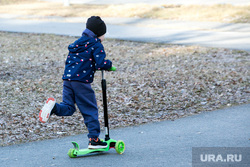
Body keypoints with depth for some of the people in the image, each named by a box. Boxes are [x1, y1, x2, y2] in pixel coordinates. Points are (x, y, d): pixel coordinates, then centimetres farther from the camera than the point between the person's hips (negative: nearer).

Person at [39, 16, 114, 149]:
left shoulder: (77, 43, 21)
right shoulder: (96, 44, -1)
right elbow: (101, 63, -14)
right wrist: (109, 64, 8)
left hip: (67, 78, 6)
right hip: (82, 81, -6)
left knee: (68, 108, 10)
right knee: (90, 110, 4)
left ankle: (53, 107, -21)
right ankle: (94, 139, 5)